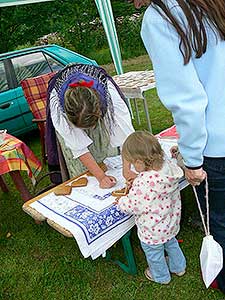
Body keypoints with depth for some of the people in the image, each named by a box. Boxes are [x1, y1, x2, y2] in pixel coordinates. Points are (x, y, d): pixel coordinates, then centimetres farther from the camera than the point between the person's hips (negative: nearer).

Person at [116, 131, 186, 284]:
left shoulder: (144, 183, -39)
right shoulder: (170, 166, -16)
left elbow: (134, 206, -27)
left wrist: (121, 201, -8)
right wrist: (135, 183, -1)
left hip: (153, 231, -7)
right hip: (171, 223, 7)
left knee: (154, 254, 23)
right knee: (171, 243, 34)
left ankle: (161, 276, 48)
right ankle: (179, 267, 57)